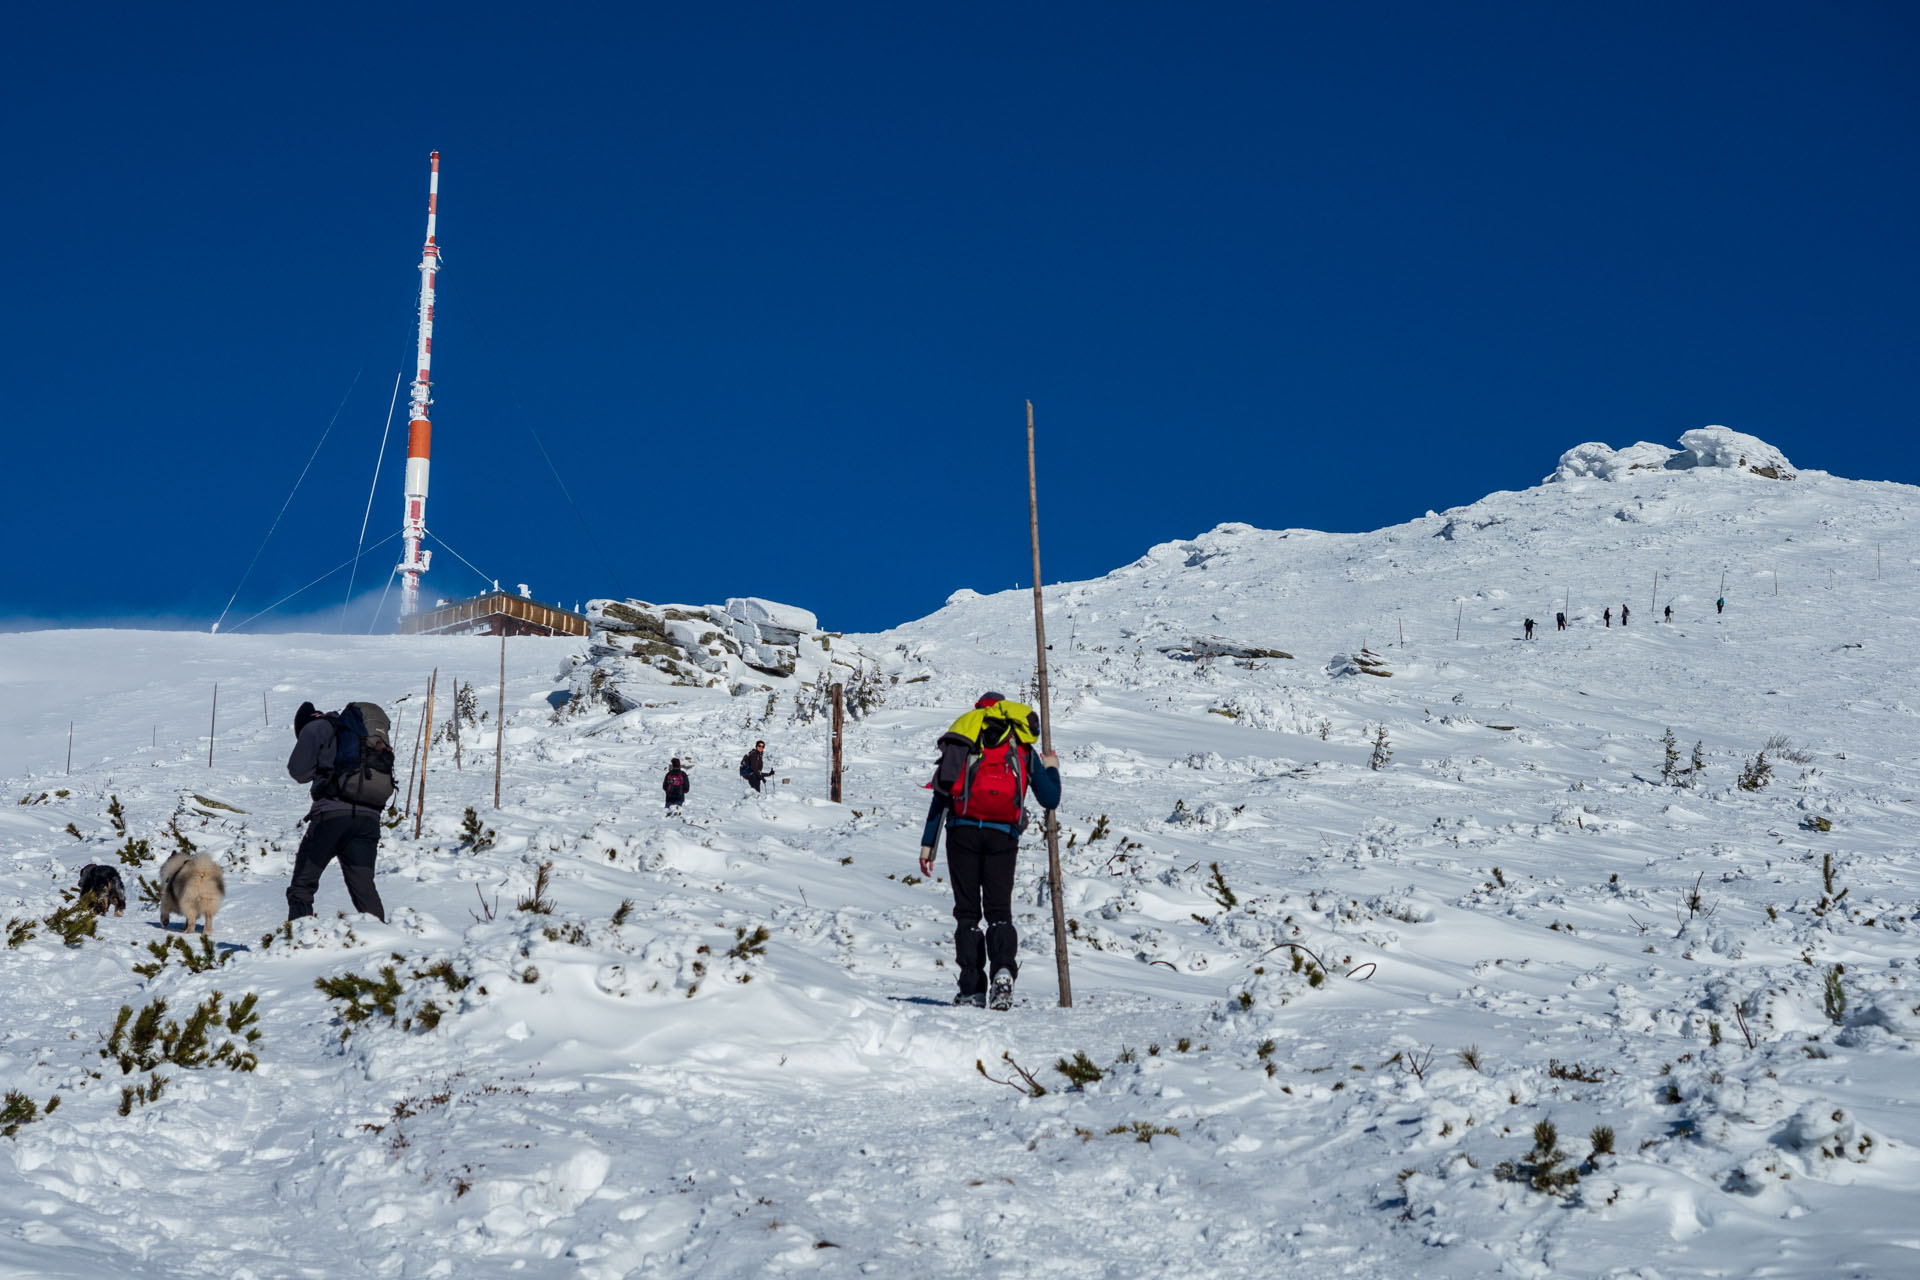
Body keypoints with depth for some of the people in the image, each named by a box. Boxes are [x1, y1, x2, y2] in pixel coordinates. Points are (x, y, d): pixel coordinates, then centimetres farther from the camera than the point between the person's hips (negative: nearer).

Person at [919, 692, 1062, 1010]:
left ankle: (972, 990, -3)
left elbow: (941, 794, 11)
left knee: (967, 912, 6)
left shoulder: (962, 739, 16)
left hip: (963, 831, 0)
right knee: (999, 910, 4)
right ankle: (1003, 970, -23)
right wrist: (1052, 769, 33)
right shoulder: (1023, 748, 15)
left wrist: (928, 844, 11)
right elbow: (1050, 800, 13)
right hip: (1002, 836, 0)